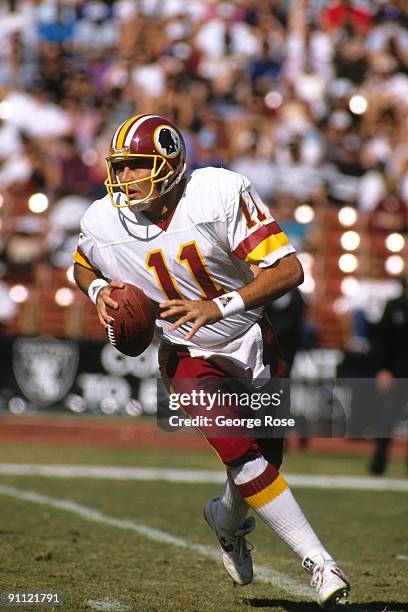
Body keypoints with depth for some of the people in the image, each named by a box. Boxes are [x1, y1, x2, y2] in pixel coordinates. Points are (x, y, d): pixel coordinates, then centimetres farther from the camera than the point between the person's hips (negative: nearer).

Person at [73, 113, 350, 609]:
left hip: (252, 340, 1)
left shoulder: (221, 193, -25)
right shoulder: (104, 223, -16)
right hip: (192, 358, 0)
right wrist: (98, 290, -13)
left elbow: (289, 269, -28)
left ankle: (228, 519, 46)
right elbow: (82, 266, 10)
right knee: (244, 457, -18)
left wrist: (219, 307, -38)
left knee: (267, 457, 12)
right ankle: (318, 561, -7)